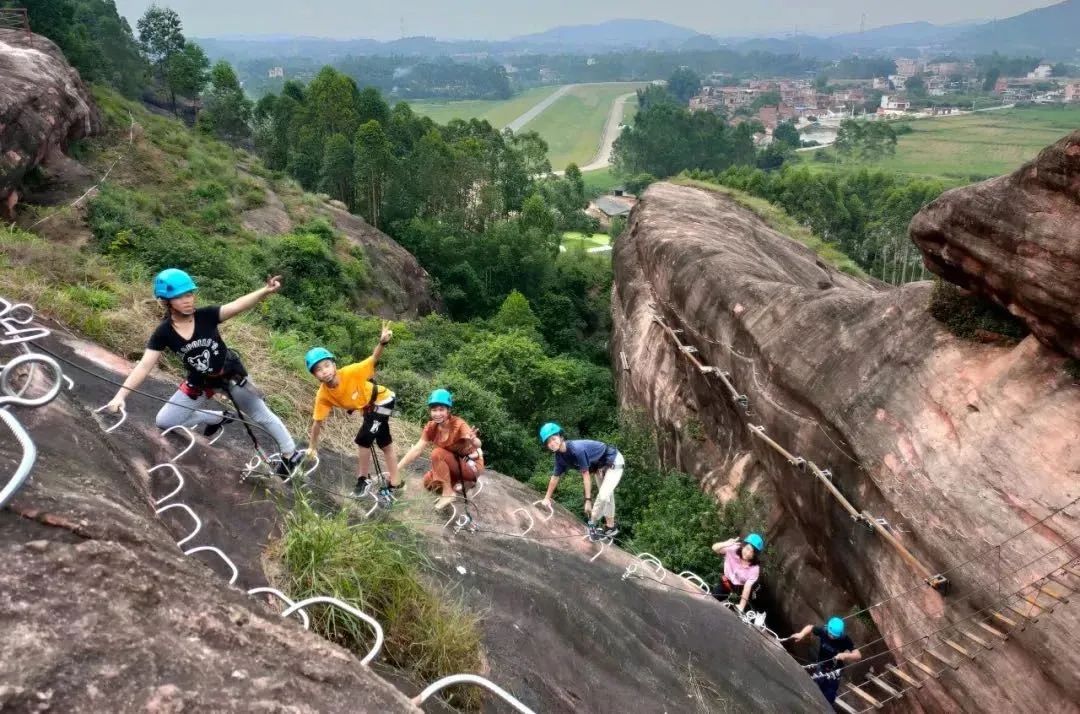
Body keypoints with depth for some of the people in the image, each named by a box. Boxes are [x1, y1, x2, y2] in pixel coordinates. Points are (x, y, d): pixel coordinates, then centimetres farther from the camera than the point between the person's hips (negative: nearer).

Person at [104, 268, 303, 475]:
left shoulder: (206, 316, -23)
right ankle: (217, 417, 15)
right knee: (164, 421, -2)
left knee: (262, 416, 7)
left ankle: (291, 455, 25)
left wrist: (265, 291, -55)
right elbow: (143, 367, -20)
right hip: (200, 382, 2)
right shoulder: (163, 333, -19)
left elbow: (236, 305, -38)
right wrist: (120, 396, -30)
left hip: (231, 374, -2)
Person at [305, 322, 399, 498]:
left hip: (382, 400, -5)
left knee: (362, 440, -15)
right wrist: (312, 446, -6)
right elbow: (317, 422, -12)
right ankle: (395, 483, 31)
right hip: (368, 408, 6)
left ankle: (364, 480, 5)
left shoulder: (350, 372, -35)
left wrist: (382, 342, -50)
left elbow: (373, 359, -32)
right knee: (385, 445, 19)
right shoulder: (323, 396, -21)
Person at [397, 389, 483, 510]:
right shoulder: (431, 427, -9)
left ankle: (448, 493, -16)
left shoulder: (458, 424, -26)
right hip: (456, 465, 7)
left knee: (437, 453, -25)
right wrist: (395, 470, -21)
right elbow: (416, 449, -13)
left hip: (471, 465, -7)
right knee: (428, 481, -8)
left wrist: (473, 440, -65)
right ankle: (463, 482, 11)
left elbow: (478, 444, -41)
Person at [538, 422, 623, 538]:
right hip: (600, 466, 8)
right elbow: (555, 477, 5)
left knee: (603, 496, -15)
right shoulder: (560, 456, -10)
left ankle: (592, 523, 5)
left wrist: (588, 500, -28)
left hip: (614, 461, -8)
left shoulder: (577, 448, -35)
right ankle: (611, 527, 30)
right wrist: (547, 498, 12)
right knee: (606, 495, 17)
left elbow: (586, 475, -31)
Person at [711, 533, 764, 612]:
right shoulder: (734, 550, -20)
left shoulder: (755, 568, -24)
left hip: (740, 590, -2)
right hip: (726, 584, 2)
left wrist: (741, 606, -33)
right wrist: (726, 544, -45)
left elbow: (748, 586, -27)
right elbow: (715, 548, -23)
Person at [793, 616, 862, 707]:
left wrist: (845, 655, -47)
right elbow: (810, 627, -3)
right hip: (819, 670, 2)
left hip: (833, 674, -2)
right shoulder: (823, 632, -22)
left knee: (828, 699, 12)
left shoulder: (845, 640, -26)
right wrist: (801, 634, -22)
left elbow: (858, 656, -29)